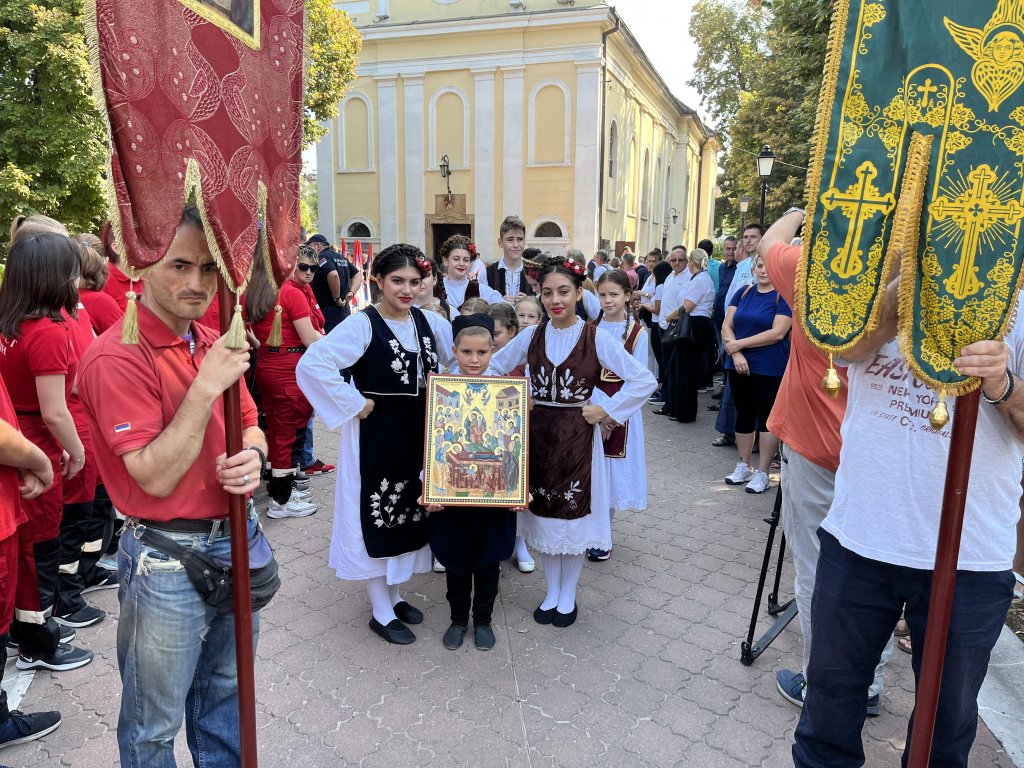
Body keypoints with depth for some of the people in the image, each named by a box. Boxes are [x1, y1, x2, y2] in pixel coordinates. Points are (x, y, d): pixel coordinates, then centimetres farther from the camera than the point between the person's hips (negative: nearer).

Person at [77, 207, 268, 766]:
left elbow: (251, 430, 12)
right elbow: (155, 477, -22)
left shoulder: (216, 345, 4)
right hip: (169, 558, -6)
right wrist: (206, 387, -27)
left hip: (237, 540, 7)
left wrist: (252, 456, -11)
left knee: (226, 689, 25)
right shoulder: (117, 357, -19)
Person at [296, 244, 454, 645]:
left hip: (417, 433, 6)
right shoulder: (362, 324, -16)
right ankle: (381, 612, 22)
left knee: (408, 513, 17)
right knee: (378, 516, 5)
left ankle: (393, 595, 38)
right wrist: (354, 404, -21)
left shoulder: (429, 322, 2)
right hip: (376, 436, -6)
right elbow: (311, 365, -27)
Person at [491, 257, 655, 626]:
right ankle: (551, 592, 30)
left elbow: (643, 381, -12)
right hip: (538, 434, 3)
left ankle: (568, 595, 28)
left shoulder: (596, 338, -10)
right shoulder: (531, 336, 0)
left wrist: (606, 411, -11)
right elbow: (493, 368, 13)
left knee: (574, 513, 8)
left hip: (577, 437, -3)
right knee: (542, 513, 11)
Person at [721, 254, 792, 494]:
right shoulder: (743, 293, 9)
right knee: (743, 415, 14)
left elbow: (777, 333, -15)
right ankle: (744, 466, 28)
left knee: (767, 417, 2)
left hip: (769, 369, -5)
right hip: (739, 366, 5)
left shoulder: (784, 296, -6)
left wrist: (739, 344, -14)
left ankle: (763, 473, 12)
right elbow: (727, 326, 3)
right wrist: (736, 354, -12)